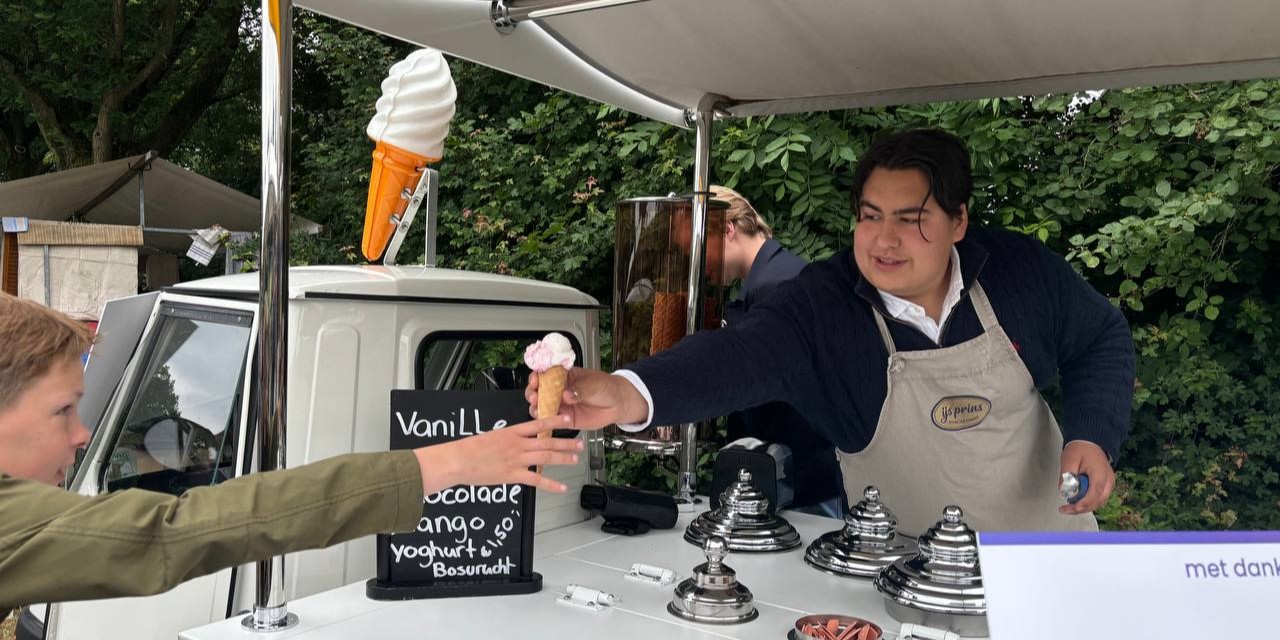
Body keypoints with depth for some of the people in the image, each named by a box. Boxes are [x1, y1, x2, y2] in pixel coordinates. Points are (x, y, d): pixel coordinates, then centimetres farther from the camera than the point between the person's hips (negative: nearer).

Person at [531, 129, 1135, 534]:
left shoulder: (1021, 269, -13)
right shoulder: (820, 305, -23)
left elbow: (1103, 340, 3)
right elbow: (741, 352, -41)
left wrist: (1093, 435, -13)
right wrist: (629, 392, -59)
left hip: (1046, 539, 2)